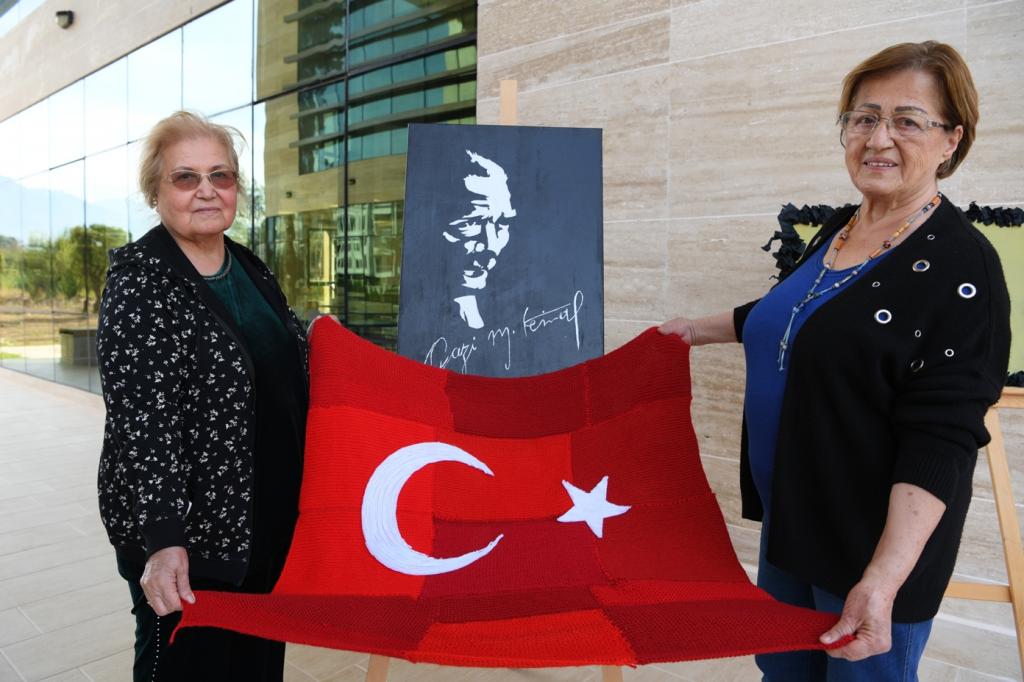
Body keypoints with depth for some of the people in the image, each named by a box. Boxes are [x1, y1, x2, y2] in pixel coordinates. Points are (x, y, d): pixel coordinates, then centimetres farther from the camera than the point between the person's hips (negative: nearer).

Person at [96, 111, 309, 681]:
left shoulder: (252, 269, 7)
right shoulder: (139, 275, -13)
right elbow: (140, 415, -22)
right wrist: (162, 538, -27)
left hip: (270, 522, 6)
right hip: (182, 532, -6)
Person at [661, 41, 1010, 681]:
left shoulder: (962, 267, -18)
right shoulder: (838, 229, 4)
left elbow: (940, 442, -23)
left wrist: (883, 579, -29)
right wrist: (702, 329, 28)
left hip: (874, 542, -7)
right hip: (789, 516, 7)